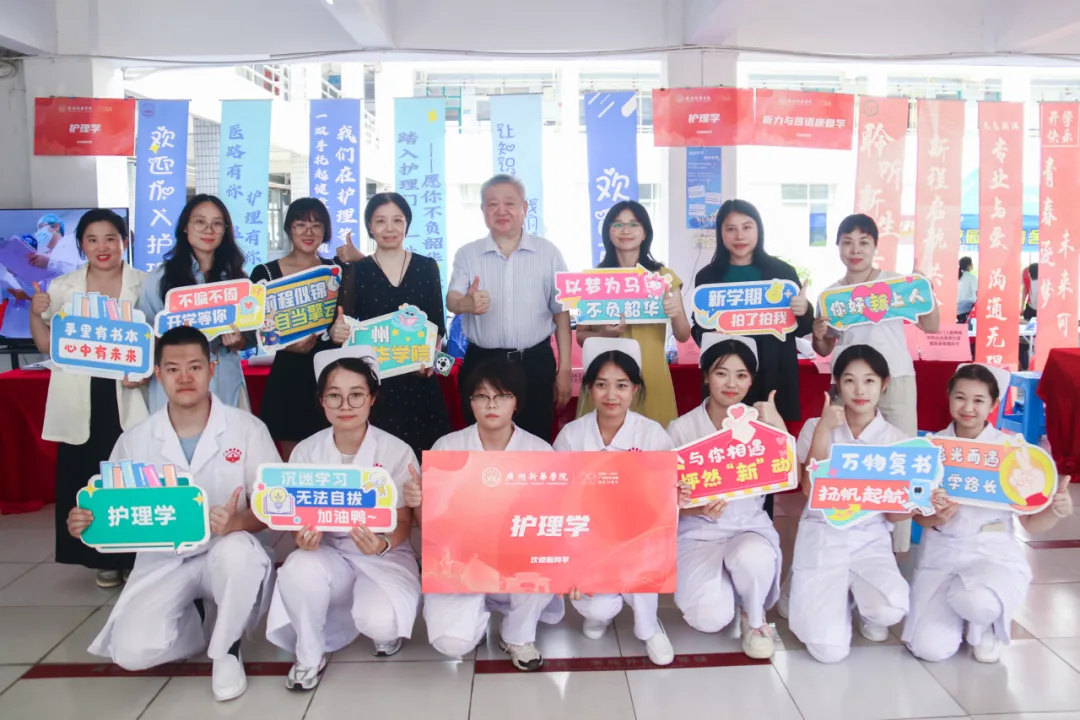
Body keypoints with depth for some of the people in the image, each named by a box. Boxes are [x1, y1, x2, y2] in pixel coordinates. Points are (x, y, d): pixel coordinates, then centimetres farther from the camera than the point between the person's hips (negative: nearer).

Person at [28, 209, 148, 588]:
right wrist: (36, 314, -4)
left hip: (129, 398, -2)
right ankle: (105, 559, 16)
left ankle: (134, 556, 13)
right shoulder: (63, 287, 8)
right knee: (86, 478, 3)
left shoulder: (145, 285, 3)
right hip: (81, 401, 2)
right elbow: (48, 346, 13)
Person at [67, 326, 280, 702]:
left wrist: (238, 523, -32)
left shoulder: (247, 428, -9)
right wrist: (86, 523, -19)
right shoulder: (134, 440, -1)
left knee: (237, 551, -38)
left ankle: (226, 650, -8)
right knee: (130, 651, -21)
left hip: (225, 553, -2)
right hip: (163, 560, 2)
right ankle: (190, 624, 16)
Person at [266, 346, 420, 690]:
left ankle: (383, 626, 11)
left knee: (380, 622, -31)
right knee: (299, 569, -33)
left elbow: (403, 523, -9)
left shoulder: (397, 452, -11)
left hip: (385, 557, -2)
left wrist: (383, 544, -33)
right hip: (330, 553, 2)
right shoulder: (306, 452, -3)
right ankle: (310, 654, -3)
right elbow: (299, 518, -1)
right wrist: (305, 537, -26)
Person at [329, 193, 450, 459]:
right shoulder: (356, 270, 3)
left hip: (419, 377, 1)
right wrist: (337, 332, -22)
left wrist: (430, 356, -10)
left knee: (421, 452, 0)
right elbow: (343, 323, 1)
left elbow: (438, 323, 7)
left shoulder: (427, 266, 7)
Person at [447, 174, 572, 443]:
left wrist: (564, 370, 0)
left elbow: (561, 312, 4)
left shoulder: (548, 253, 1)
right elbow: (451, 300, -7)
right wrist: (465, 304, -32)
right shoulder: (467, 254, 4)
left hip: (536, 363, 0)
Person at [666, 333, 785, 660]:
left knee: (751, 557, -37)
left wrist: (778, 427, -17)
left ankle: (754, 618, -1)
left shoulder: (760, 423, 1)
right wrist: (699, 508, -24)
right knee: (710, 617, -27)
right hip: (698, 533, -1)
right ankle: (717, 586, 13)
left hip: (750, 527, 1)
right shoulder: (681, 429, -4)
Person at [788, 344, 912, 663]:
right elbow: (810, 489, -13)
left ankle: (864, 605, 10)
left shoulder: (896, 438, 4)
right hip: (822, 535, -2)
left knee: (891, 611, -30)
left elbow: (893, 513, 3)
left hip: (871, 538, 2)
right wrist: (823, 430, -18)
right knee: (829, 649, -18)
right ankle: (820, 596, 18)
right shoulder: (816, 427, 0)